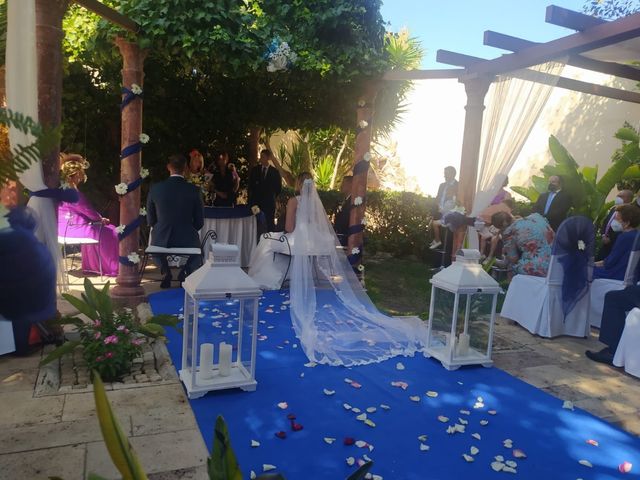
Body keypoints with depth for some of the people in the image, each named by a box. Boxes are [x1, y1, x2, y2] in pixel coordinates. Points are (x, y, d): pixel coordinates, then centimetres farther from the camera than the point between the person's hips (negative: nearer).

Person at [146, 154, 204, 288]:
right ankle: (185, 272, 13)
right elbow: (199, 222, -2)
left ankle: (166, 273, 25)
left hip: (161, 240, 1)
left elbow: (150, 220, 3)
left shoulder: (155, 188, -6)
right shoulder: (195, 190, -9)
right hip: (187, 240, -1)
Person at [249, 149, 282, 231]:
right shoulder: (254, 170, 9)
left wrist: (271, 197, 8)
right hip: (256, 202, 1)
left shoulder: (275, 171, 3)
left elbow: (278, 188, 8)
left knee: (270, 225, -1)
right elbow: (250, 186, 13)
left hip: (269, 203, -1)